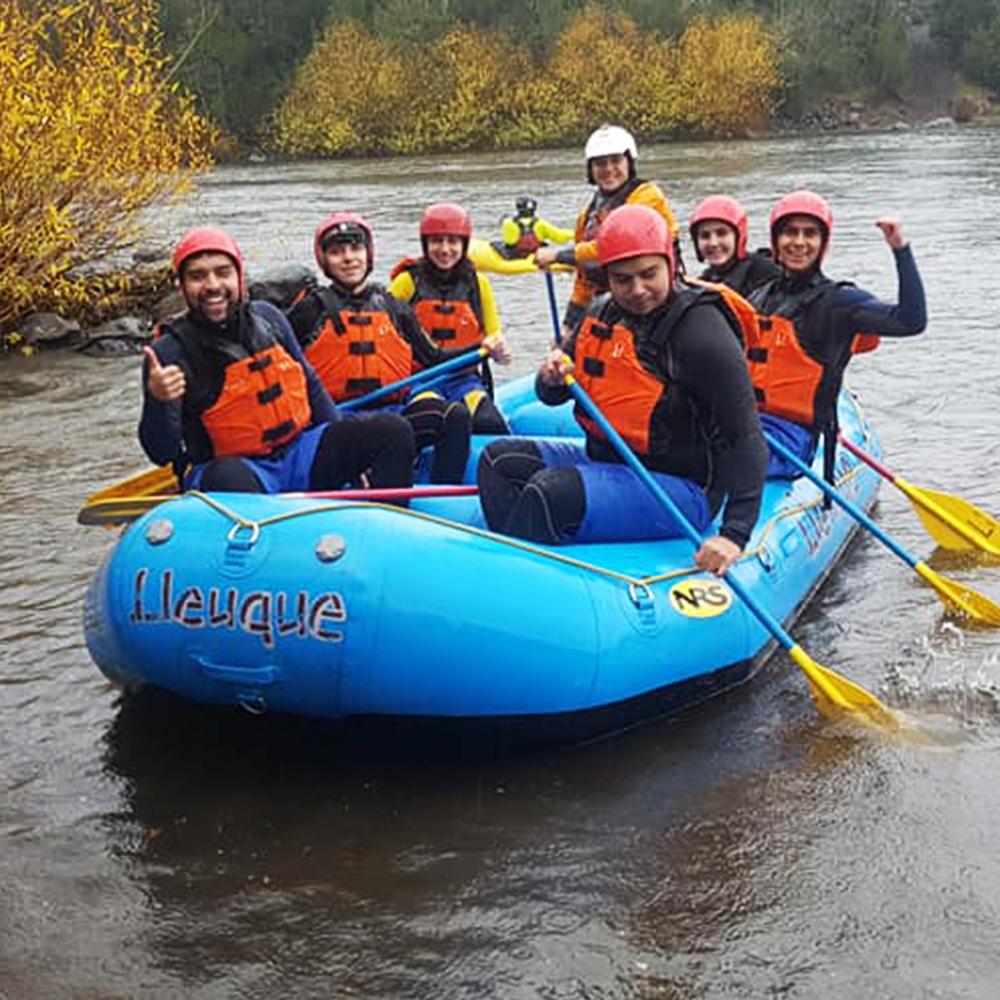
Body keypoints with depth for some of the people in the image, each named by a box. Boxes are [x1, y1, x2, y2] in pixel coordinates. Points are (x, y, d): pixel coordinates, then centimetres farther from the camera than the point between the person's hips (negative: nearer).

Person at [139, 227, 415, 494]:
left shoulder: (266, 317, 4)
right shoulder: (170, 352, -11)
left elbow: (310, 385, 17)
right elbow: (163, 454, -14)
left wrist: (347, 455, 13)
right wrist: (158, 402, -35)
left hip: (300, 455, 6)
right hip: (237, 467, -5)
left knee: (393, 431, -8)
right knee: (228, 480, -41)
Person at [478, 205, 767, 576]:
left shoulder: (703, 331, -17)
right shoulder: (602, 314, 6)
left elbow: (747, 440, -21)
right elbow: (551, 396, 16)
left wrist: (734, 534, -31)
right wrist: (552, 377, -11)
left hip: (679, 490, -8)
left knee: (552, 494, -28)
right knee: (500, 459, -2)